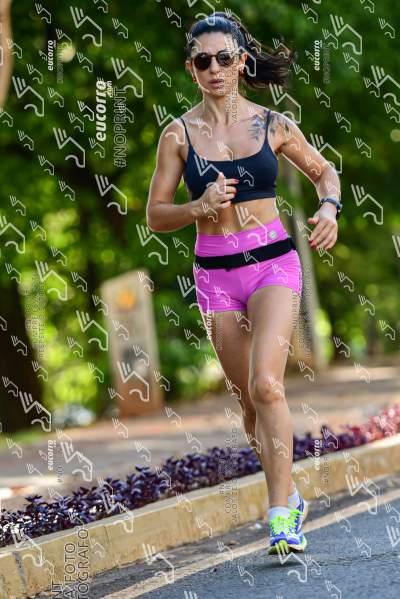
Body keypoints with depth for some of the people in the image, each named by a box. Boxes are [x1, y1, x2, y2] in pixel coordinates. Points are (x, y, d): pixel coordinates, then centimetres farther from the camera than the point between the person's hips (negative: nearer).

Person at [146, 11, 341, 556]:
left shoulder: (273, 124, 1)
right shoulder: (179, 133, 1)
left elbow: (324, 171, 17)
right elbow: (155, 216, 3)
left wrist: (329, 209, -4)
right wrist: (200, 207, -16)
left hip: (273, 263, -2)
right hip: (215, 273, 2)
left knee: (265, 385, -20)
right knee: (250, 399, 8)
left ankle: (280, 513, -15)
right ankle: (289, 498, 28)